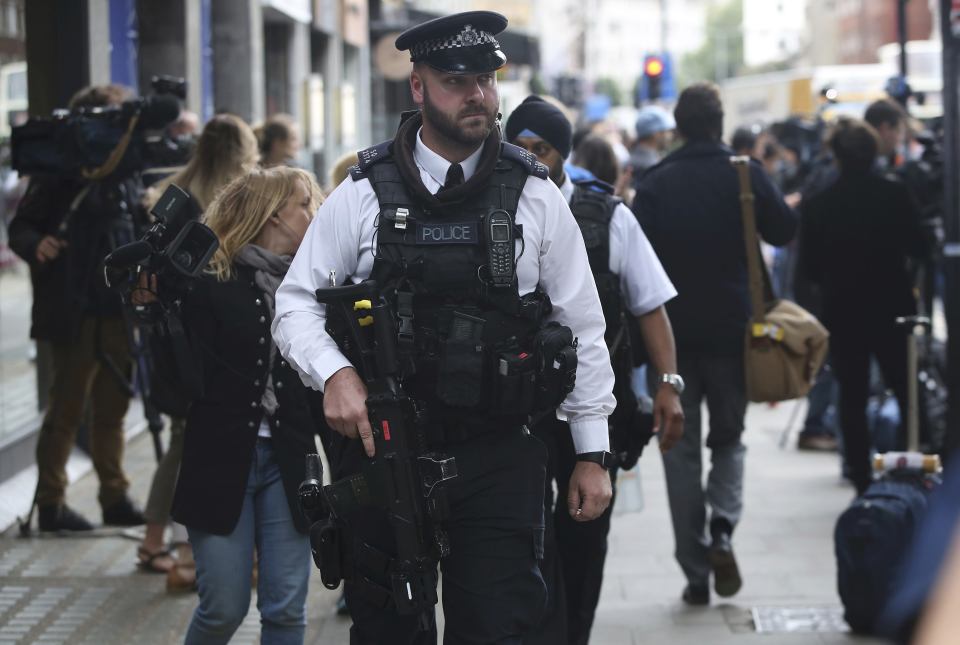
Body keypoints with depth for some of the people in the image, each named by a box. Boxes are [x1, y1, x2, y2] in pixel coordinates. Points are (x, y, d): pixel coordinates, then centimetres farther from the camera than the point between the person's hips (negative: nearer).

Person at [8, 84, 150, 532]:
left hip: (120, 311, 6)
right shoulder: (57, 173, -5)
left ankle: (115, 498, 18)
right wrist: (36, 244, -25)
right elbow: (20, 228, -5)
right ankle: (51, 502, 7)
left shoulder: (126, 173, 11)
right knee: (67, 408, 0)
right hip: (76, 314, -5)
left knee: (112, 410, 11)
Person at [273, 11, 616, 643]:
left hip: (497, 461, 0)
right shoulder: (364, 195, 2)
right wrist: (334, 373, -15)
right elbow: (297, 304, 6)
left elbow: (582, 329, 7)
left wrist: (593, 453, 5)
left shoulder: (537, 198, 3)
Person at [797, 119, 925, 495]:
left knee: (852, 398, 7)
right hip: (893, 308, 0)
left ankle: (862, 480, 6)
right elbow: (917, 247, -2)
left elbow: (809, 268, -4)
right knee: (907, 392, 12)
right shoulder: (895, 195, -11)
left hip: (842, 312, 0)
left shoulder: (817, 205, -9)